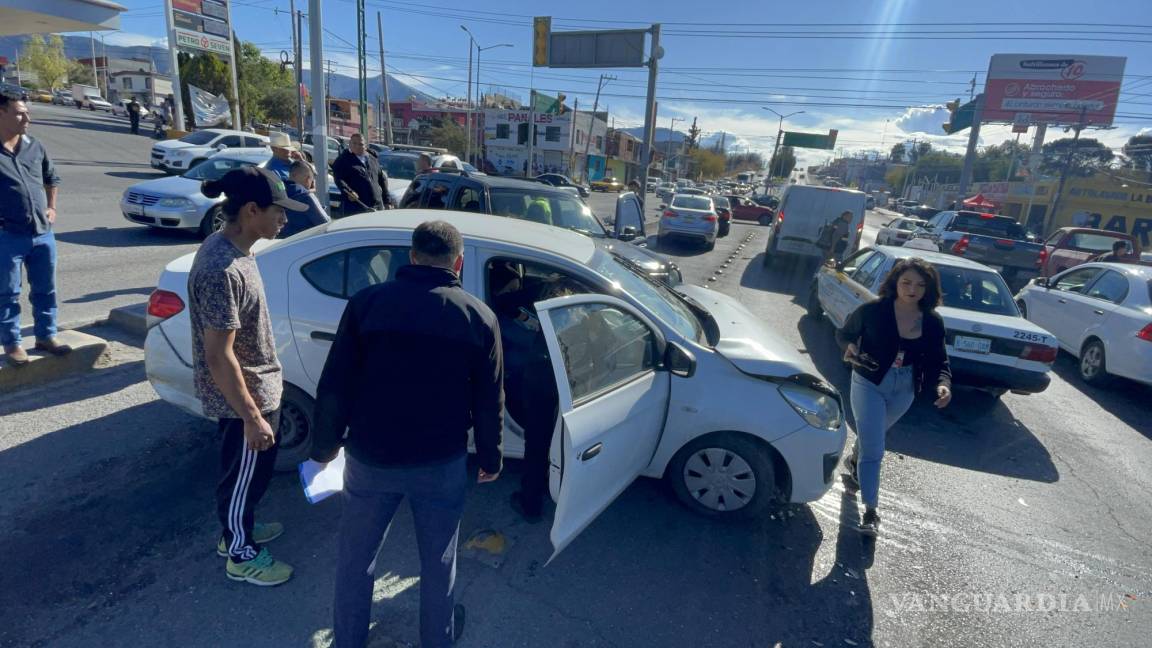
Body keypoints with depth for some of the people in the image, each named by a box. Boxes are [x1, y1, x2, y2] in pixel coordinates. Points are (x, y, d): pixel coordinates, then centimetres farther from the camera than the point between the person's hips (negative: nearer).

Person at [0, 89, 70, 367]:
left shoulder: (35, 147, 7)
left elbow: (52, 179, 23)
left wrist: (51, 207, 13)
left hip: (43, 233, 4)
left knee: (45, 290, 12)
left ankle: (46, 335, 24)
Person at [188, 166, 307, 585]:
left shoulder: (227, 246, 0)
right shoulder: (222, 270, -30)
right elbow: (219, 356, -28)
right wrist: (252, 416, -22)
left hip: (257, 387, 9)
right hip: (245, 396, -9)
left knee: (249, 470, 26)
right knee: (246, 473, 12)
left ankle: (238, 531, 48)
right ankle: (241, 555, 34)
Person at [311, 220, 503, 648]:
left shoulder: (367, 302, -8)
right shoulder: (479, 317, -7)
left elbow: (334, 386, -4)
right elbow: (489, 401, -3)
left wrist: (324, 445, 10)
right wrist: (490, 458, 11)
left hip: (369, 457, 1)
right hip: (441, 462, 0)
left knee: (355, 555, 23)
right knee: (437, 559, 21)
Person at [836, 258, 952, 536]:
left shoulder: (933, 322, -7)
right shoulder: (873, 311, -18)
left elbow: (938, 360, -1)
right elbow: (844, 333, -4)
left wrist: (942, 384, -21)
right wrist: (850, 347, -26)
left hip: (904, 390, 4)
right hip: (870, 384, -4)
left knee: (872, 437, 27)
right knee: (873, 449, -6)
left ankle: (854, 461, 59)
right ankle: (871, 510, 5)